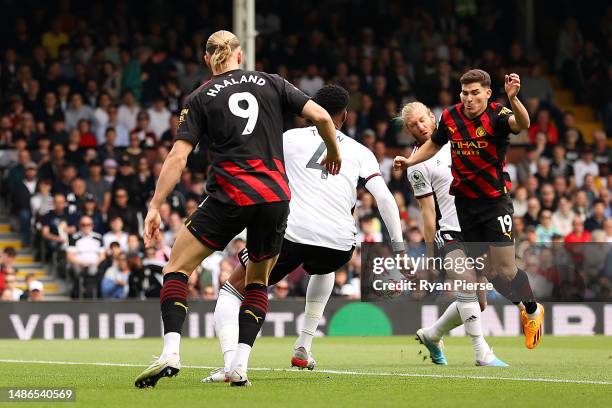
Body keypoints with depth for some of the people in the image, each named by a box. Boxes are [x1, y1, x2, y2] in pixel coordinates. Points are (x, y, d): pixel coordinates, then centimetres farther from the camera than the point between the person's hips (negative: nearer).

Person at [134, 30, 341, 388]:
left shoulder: (200, 98, 6)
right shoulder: (271, 84, 11)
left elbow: (178, 157, -2)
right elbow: (322, 117, 5)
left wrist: (155, 207, -2)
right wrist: (334, 154, 23)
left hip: (230, 197, -3)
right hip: (276, 197, 3)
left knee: (178, 267, 7)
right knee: (258, 282, 21)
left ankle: (171, 353, -14)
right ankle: (240, 366, 6)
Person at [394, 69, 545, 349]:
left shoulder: (497, 116, -16)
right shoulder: (450, 117, -1)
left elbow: (522, 123, -40)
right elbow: (434, 145, 20)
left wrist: (513, 98, -58)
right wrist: (409, 161, 6)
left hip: (495, 201, -5)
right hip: (465, 202, 5)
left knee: (505, 270, -7)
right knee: (487, 270, 7)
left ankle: (533, 310, 19)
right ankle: (519, 306, 28)